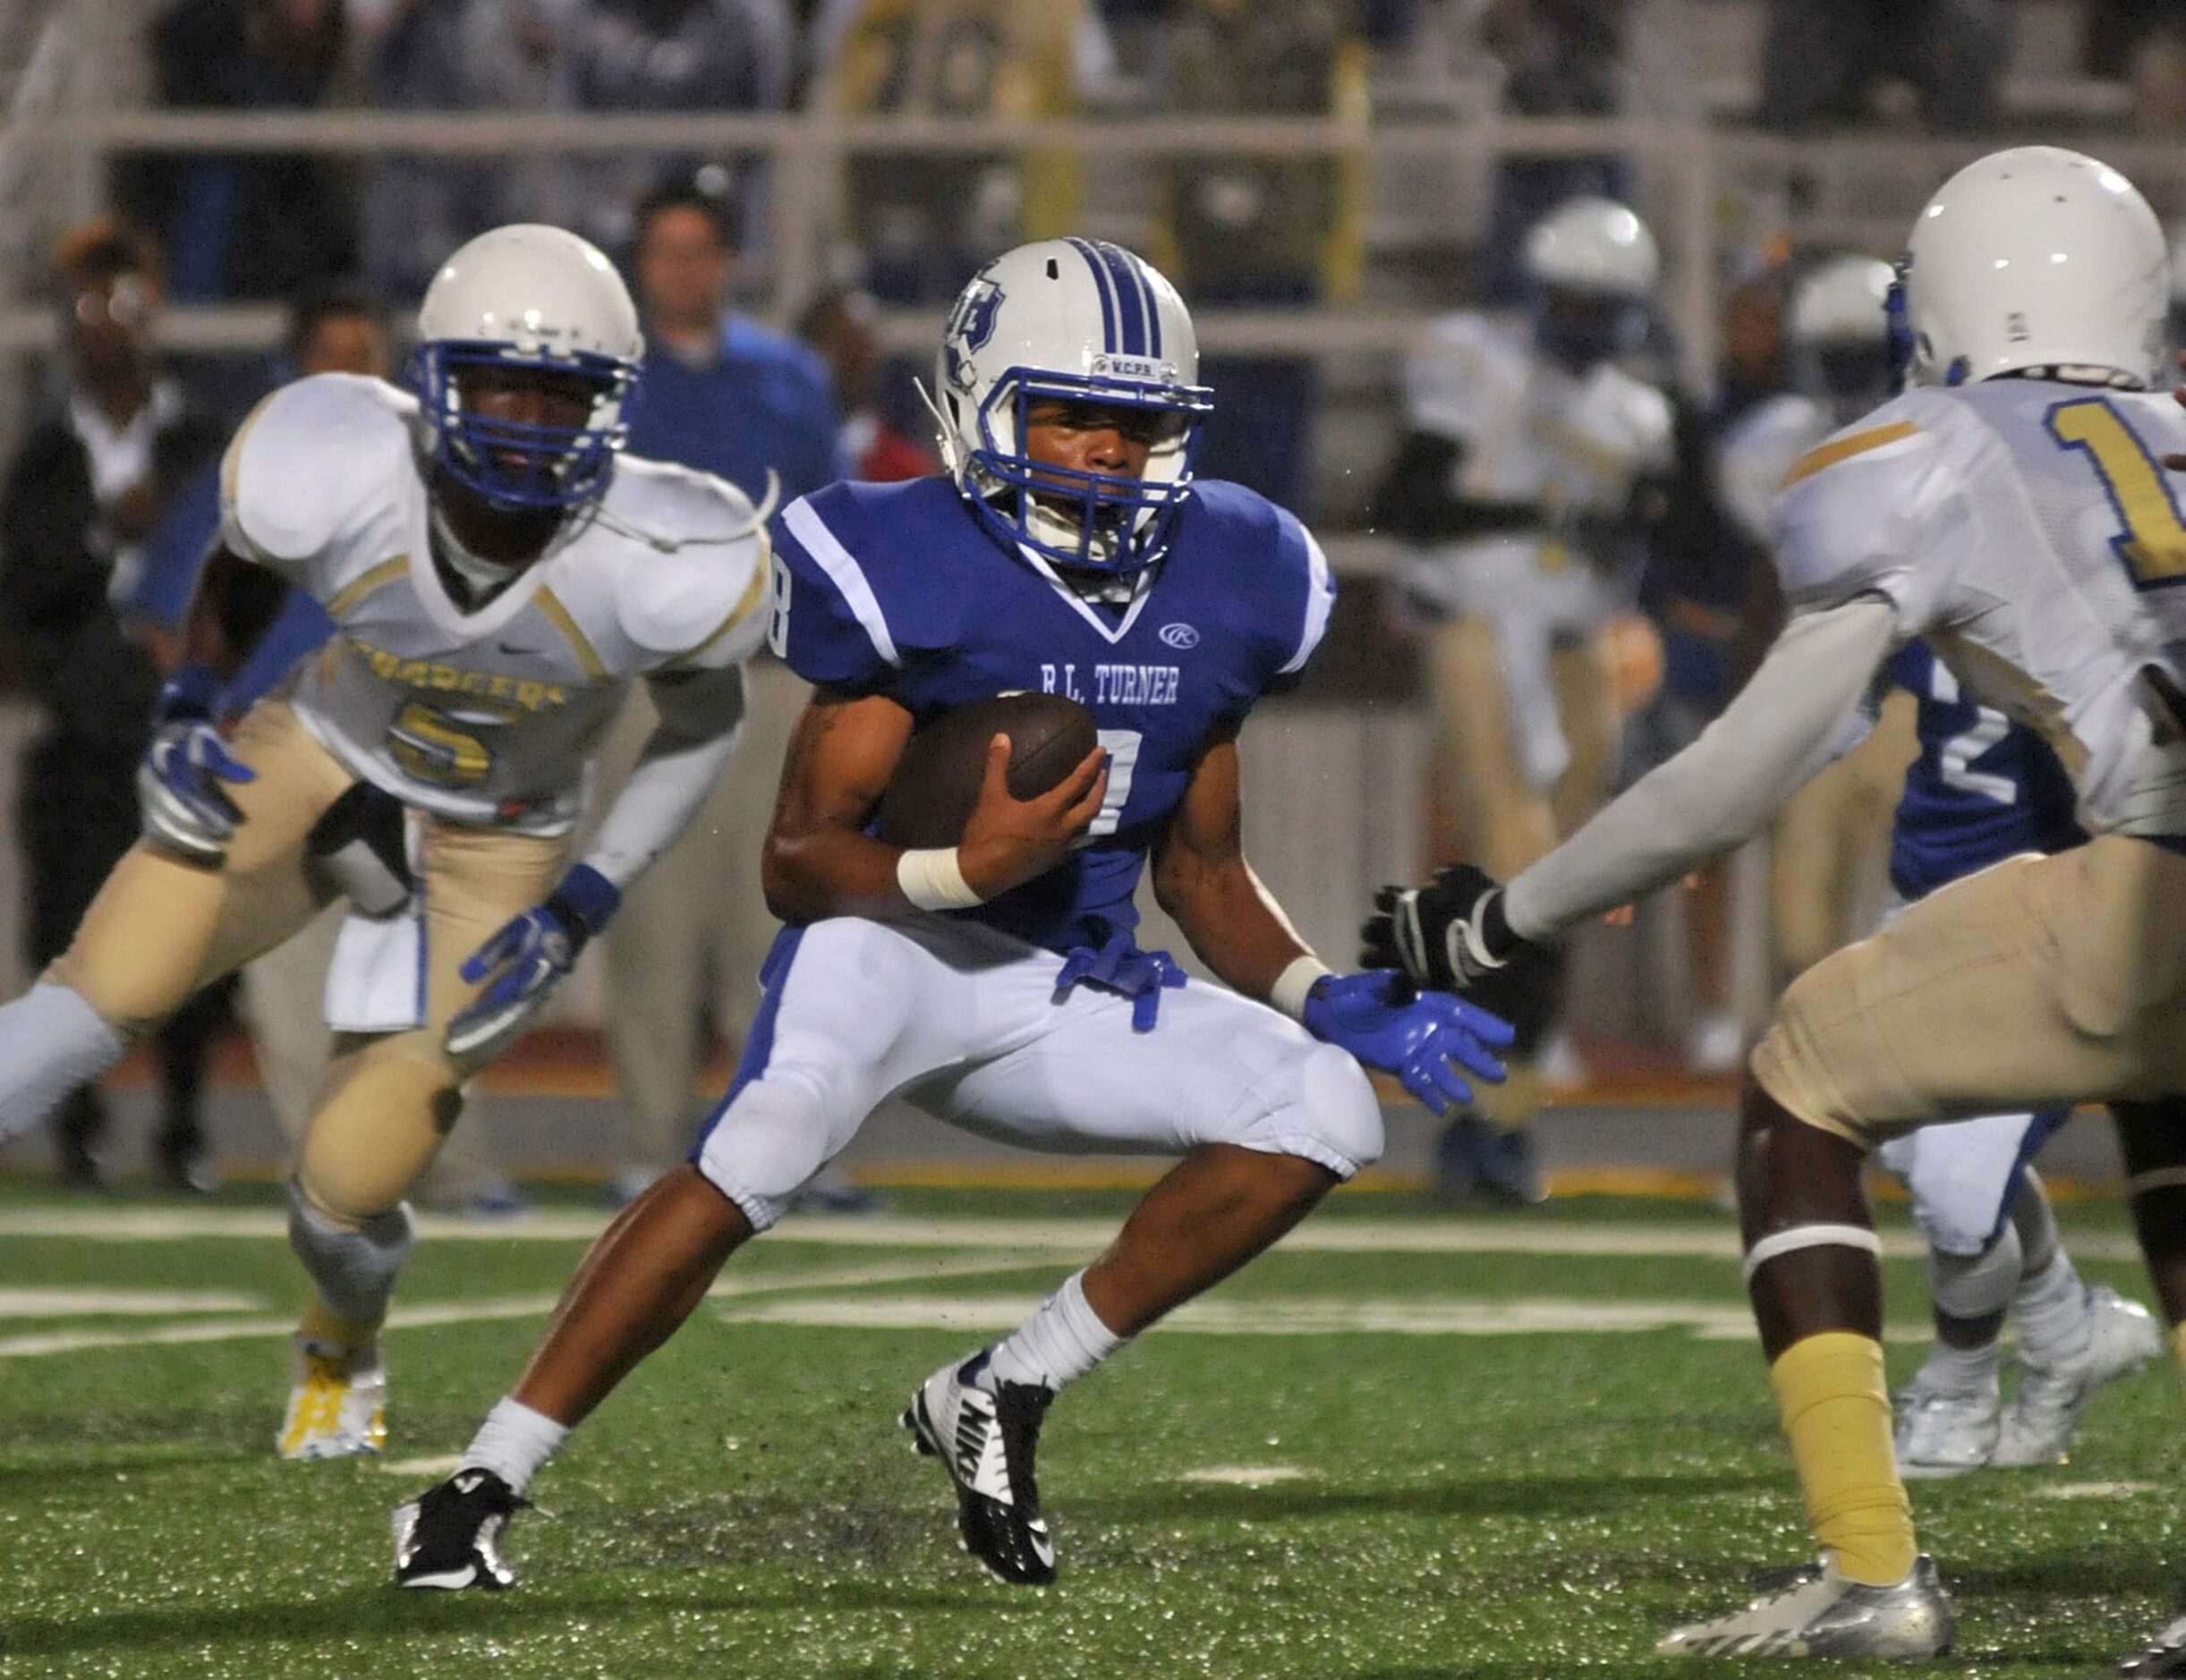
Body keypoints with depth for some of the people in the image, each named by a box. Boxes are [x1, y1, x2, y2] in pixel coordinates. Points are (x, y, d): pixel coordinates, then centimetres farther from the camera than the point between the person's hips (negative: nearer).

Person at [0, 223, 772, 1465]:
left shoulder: (657, 566, -30)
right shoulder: (338, 477, -28)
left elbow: (704, 724, -8)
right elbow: (247, 568, -1)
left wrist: (587, 905, -13)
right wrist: (192, 702, -14)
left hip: (495, 846, -1)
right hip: (324, 759, 1)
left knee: (348, 1195, -2)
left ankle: (344, 1350, 36)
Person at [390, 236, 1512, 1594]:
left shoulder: (1223, 588, 5)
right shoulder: (908, 573, -13)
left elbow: (1202, 871, 17)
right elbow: (798, 861, -13)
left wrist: (1329, 1001, 1)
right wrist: (971, 868, -31)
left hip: (1065, 997, 7)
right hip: (899, 938, -7)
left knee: (1326, 1110, -11)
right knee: (764, 1149, -35)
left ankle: (1004, 1398, -3)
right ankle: (479, 1489, -28)